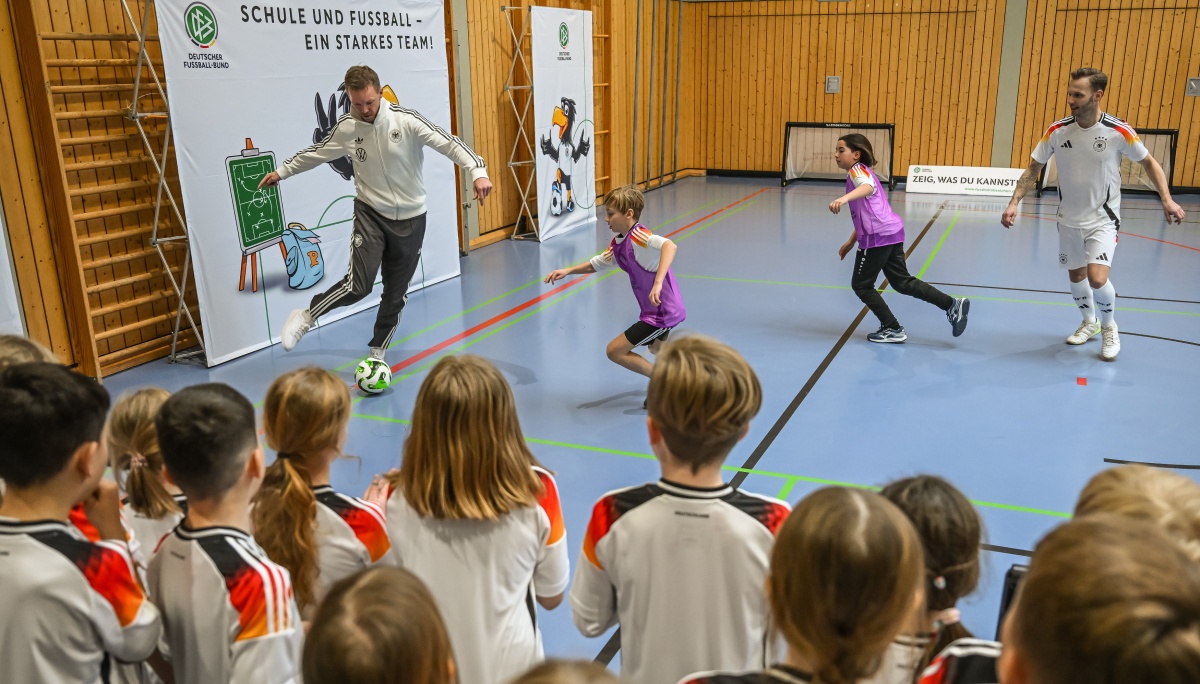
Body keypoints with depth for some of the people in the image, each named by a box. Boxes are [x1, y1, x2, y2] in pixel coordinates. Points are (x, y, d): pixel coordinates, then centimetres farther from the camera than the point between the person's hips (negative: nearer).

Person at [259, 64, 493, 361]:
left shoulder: (406, 119, -16)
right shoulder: (346, 127, -6)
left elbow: (447, 143, -21)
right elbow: (318, 152, 12)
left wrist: (477, 171, -36)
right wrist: (282, 171, 22)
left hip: (410, 218, 0)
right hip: (371, 214, 0)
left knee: (396, 293, 10)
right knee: (359, 285, -18)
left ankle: (377, 353, 28)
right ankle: (305, 317, 6)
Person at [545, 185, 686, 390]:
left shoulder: (638, 236, -22)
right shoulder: (618, 244, 5)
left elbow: (669, 245, -41)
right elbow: (596, 264, 21)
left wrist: (658, 283, -50)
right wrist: (567, 271, 8)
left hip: (661, 311, -10)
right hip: (659, 310, 10)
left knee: (614, 351, -6)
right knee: (656, 348, 36)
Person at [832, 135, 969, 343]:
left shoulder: (857, 169, -5)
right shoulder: (862, 174, 26)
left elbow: (868, 187, -31)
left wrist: (843, 198, -48)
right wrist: (851, 242, 31)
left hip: (878, 236, -10)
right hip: (890, 232, 10)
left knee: (861, 285, 3)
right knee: (903, 282, 16)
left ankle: (893, 329, 9)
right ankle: (952, 304, 12)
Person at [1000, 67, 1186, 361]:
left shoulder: (1120, 132, -16)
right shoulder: (1056, 131, -11)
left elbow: (1149, 163, -1)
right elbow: (1033, 169, -1)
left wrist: (1167, 199, -11)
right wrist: (1014, 202, -13)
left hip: (1103, 219, -3)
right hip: (1069, 219, 3)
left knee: (1097, 279, -17)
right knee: (1076, 276, 15)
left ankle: (1109, 326, 13)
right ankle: (1089, 322, 43)